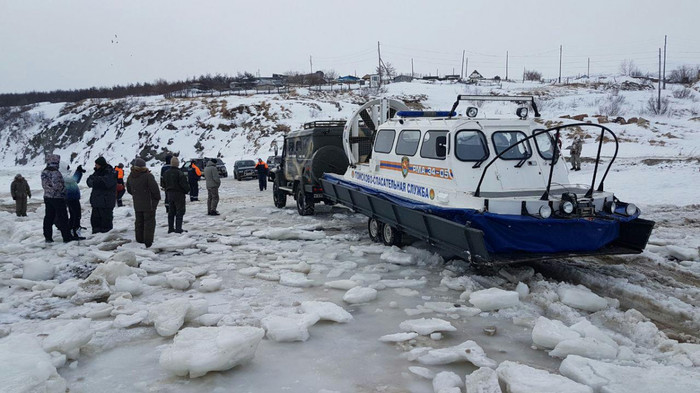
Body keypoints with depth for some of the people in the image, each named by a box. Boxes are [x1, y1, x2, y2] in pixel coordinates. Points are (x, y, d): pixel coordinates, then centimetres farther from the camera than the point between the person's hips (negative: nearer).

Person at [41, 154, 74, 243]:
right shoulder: (55, 172, -19)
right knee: (62, 217, -1)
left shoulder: (44, 172, 7)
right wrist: (63, 190, -7)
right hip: (57, 198, -8)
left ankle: (48, 237, 15)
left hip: (47, 197, 8)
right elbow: (57, 185, -24)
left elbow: (44, 185, 12)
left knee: (49, 217, 12)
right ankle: (66, 237, 2)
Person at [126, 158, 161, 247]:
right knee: (149, 223, 1)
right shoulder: (148, 176, -19)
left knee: (139, 222, 16)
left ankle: (139, 241, 21)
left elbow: (129, 190, 13)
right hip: (149, 204, -6)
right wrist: (157, 197, -1)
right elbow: (155, 189, -18)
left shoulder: (130, 177, 2)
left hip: (137, 205, 6)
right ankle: (148, 242, 0)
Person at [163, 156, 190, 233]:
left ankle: (170, 228, 16)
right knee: (180, 211, -1)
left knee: (171, 212, 13)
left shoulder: (166, 173, 6)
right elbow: (184, 184, -18)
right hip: (179, 194, -7)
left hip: (170, 194, 7)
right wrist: (187, 190, 0)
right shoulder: (179, 173, -18)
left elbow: (164, 183, 14)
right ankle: (178, 229, -3)